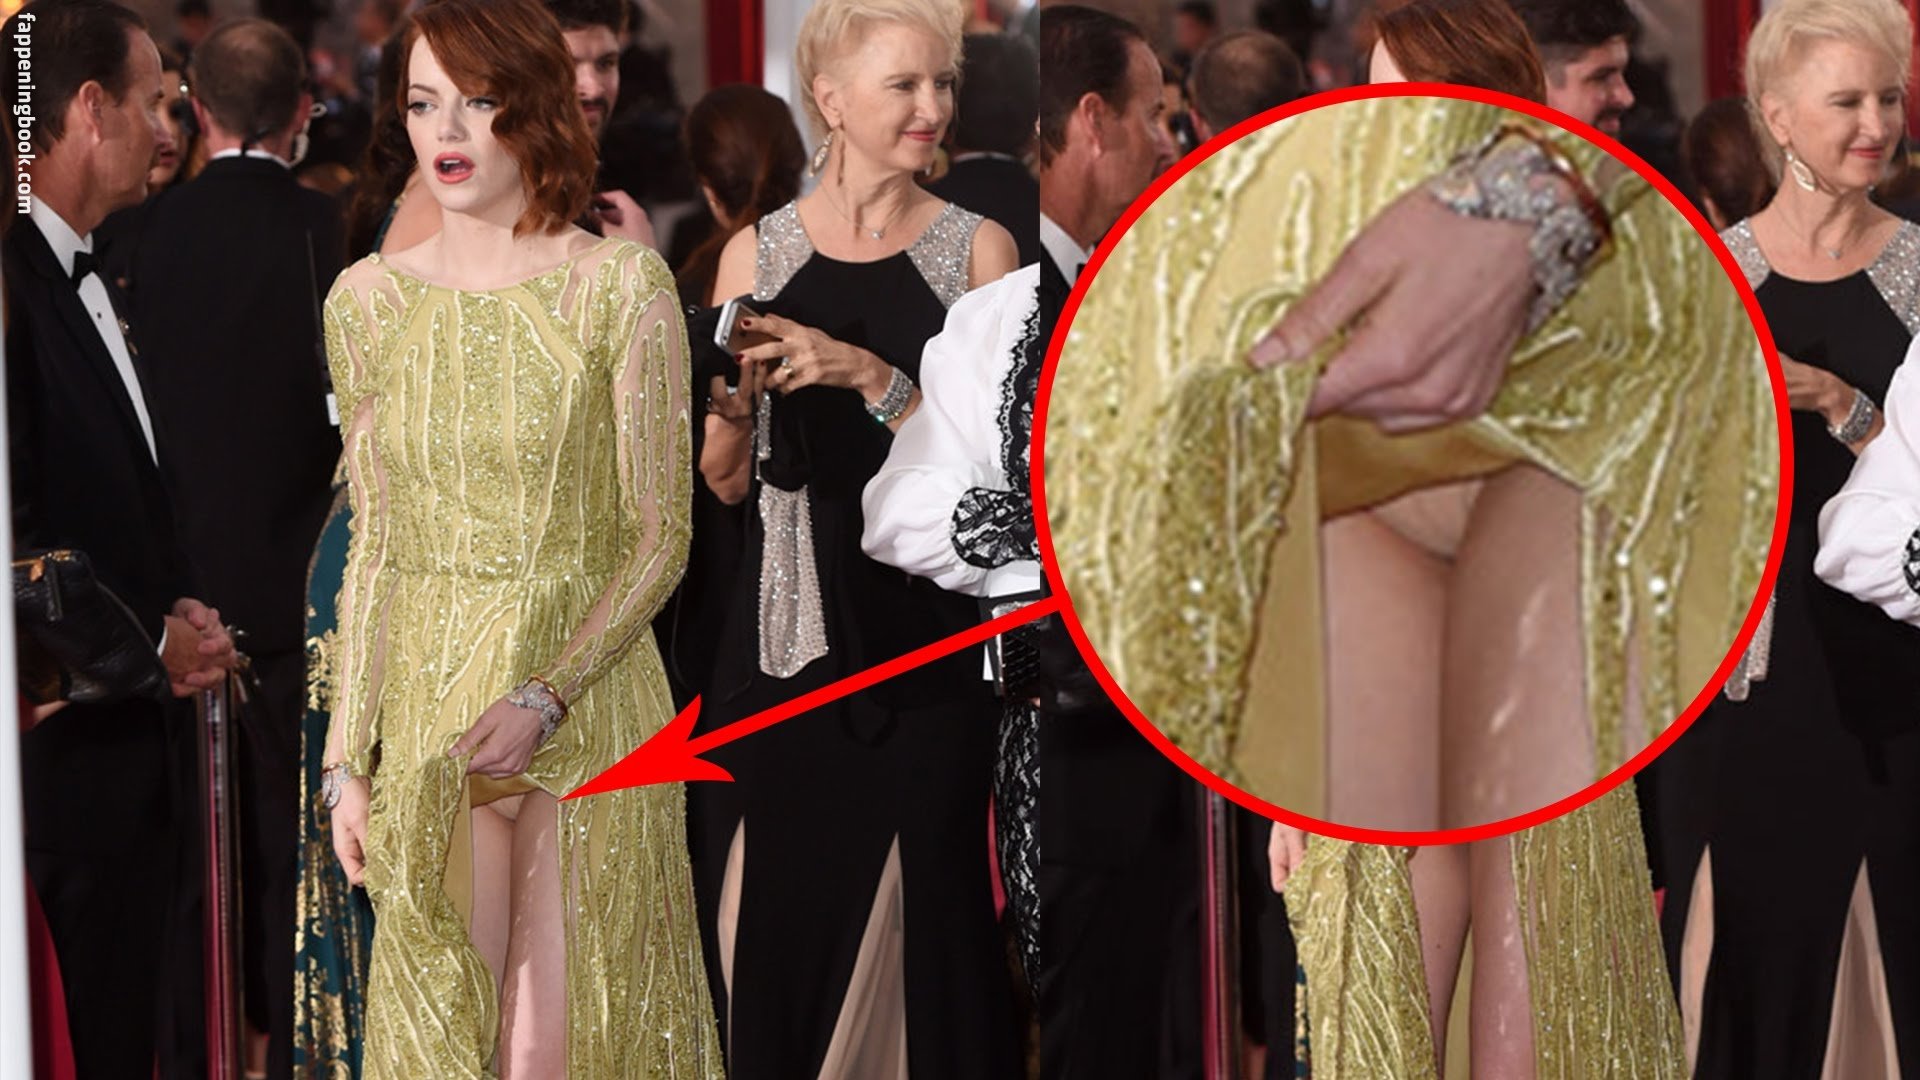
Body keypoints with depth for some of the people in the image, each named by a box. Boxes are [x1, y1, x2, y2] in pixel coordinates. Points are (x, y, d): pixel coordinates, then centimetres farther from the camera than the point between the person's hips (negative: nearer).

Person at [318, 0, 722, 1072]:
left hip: (588, 694, -3)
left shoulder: (622, 287, -6)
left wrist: (542, 700, -18)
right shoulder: (369, 300, 5)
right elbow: (375, 545, 9)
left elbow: (660, 537, -6)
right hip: (425, 712, 3)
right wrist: (350, 758, 4)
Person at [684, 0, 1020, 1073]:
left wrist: (870, 379, -16)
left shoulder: (977, 249, 2)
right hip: (786, 629, 2)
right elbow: (725, 479, 10)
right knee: (775, 904, 1)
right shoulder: (759, 253, 7)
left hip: (927, 636, -1)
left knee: (923, 897, -3)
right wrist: (738, 391, -10)